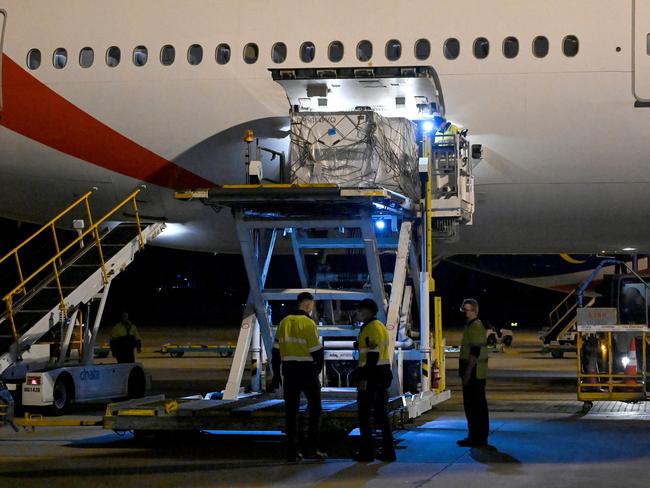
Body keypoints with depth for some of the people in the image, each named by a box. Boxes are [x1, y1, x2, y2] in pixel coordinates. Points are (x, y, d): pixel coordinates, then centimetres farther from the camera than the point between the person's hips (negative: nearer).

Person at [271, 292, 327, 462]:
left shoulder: (284, 322, 6)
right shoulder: (308, 323, -12)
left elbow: (276, 350, 9)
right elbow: (316, 350, -13)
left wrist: (276, 374, 15)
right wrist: (319, 363, 7)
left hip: (289, 371, 5)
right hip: (307, 371, -5)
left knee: (291, 411, 6)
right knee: (315, 409, 7)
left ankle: (292, 451, 5)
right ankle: (313, 448, 2)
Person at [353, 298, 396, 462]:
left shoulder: (370, 328, -13)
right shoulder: (381, 326, 17)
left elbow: (373, 355, -20)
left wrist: (363, 378, -21)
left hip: (372, 375, -9)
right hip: (383, 374, 9)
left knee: (364, 415, -2)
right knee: (381, 414, 12)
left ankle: (367, 452, -1)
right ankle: (388, 452, 12)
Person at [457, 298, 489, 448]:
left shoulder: (476, 327, -14)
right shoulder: (471, 326, 19)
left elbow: (475, 352, -21)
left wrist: (467, 373, -23)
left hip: (474, 373, -11)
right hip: (473, 373, 11)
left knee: (477, 406, -8)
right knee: (471, 405, 14)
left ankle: (479, 438, -6)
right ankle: (475, 437, 20)